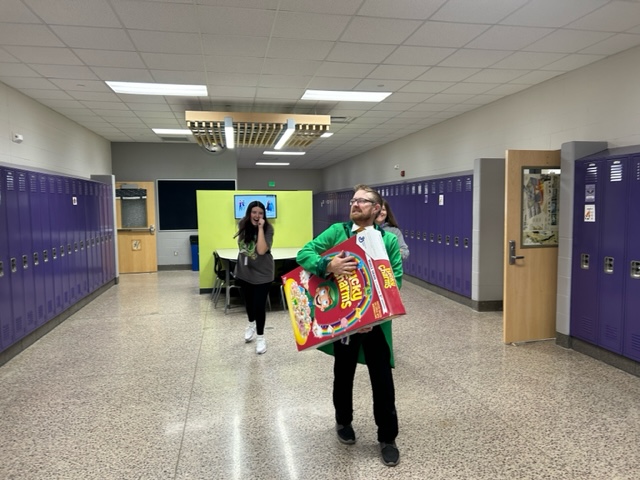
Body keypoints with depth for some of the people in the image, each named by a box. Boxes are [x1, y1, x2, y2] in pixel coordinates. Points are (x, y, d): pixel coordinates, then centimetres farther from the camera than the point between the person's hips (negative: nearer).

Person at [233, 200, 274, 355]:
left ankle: (260, 337, 14)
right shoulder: (243, 225, -4)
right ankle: (251, 324, 49)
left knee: (259, 305, -5)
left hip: (262, 273, -5)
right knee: (249, 300, 22)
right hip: (244, 271, 5)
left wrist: (260, 228, -31)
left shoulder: (267, 229, -18)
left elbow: (261, 250, -31)